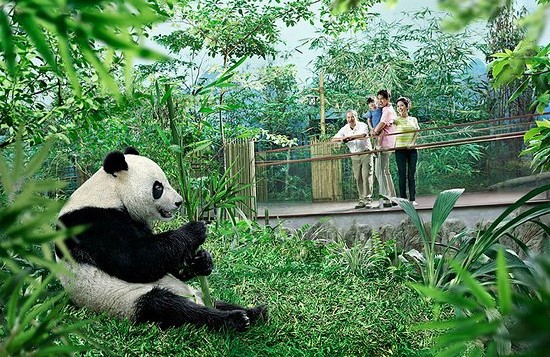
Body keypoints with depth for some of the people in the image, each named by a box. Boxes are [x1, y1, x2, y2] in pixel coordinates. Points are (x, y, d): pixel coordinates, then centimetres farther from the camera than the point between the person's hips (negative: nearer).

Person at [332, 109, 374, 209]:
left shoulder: (362, 125, -10)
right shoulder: (345, 129, 4)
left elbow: (363, 135, -31)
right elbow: (333, 139, 2)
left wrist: (349, 136, -26)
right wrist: (342, 139, -18)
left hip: (366, 153, -4)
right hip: (355, 155, 4)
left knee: (366, 176, -10)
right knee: (358, 178, 2)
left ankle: (368, 199, -8)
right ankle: (362, 200, 6)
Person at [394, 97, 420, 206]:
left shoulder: (413, 119, 13)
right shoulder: (396, 120, 2)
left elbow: (416, 131, 4)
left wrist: (412, 143, -13)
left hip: (412, 149, 2)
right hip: (400, 149, -2)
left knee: (411, 174, 3)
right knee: (402, 174, -2)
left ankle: (412, 199, 7)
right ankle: (403, 199, 2)